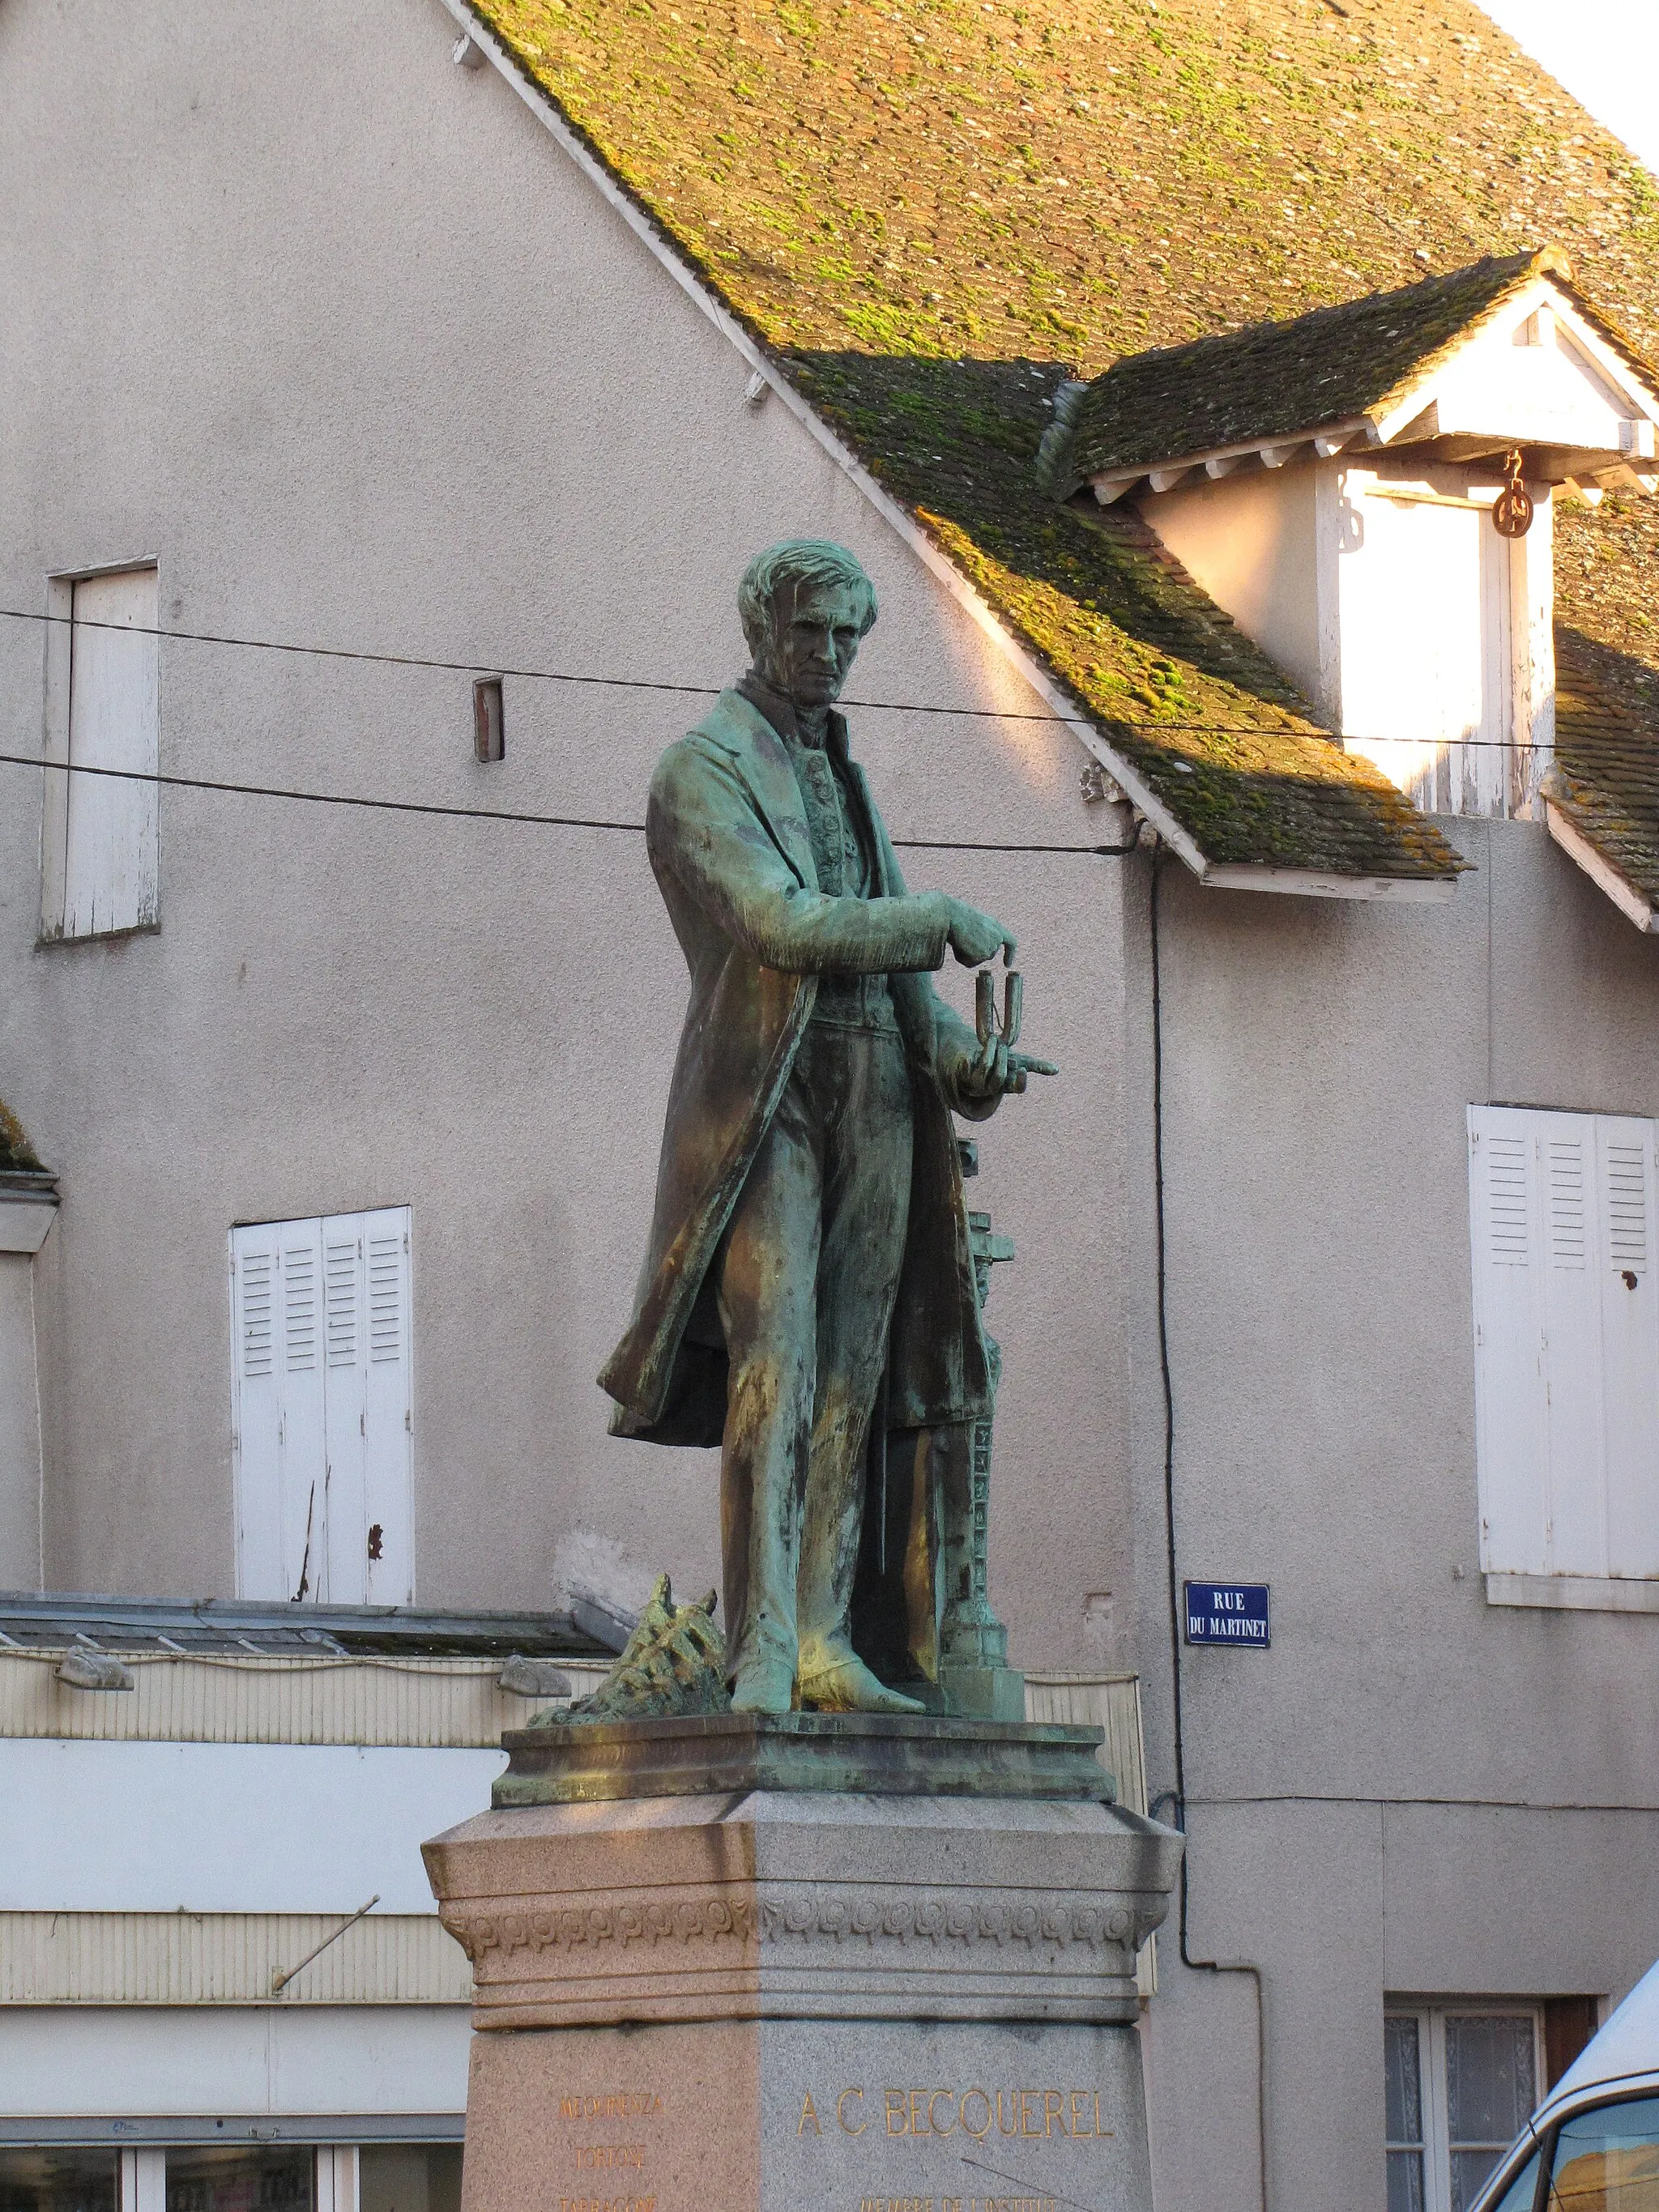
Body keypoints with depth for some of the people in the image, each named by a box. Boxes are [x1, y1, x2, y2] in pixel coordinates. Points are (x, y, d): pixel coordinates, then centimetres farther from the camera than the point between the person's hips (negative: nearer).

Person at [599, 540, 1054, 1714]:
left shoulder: (842, 774, 21)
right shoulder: (702, 770, -3)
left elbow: (893, 963, 15)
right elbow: (787, 926, -17)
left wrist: (963, 1056, -4)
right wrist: (944, 920, -10)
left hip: (874, 1094, 7)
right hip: (765, 1094, -7)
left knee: (851, 1378, 1)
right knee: (773, 1372, -14)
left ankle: (825, 1642, 0)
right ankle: (762, 1657, -18)